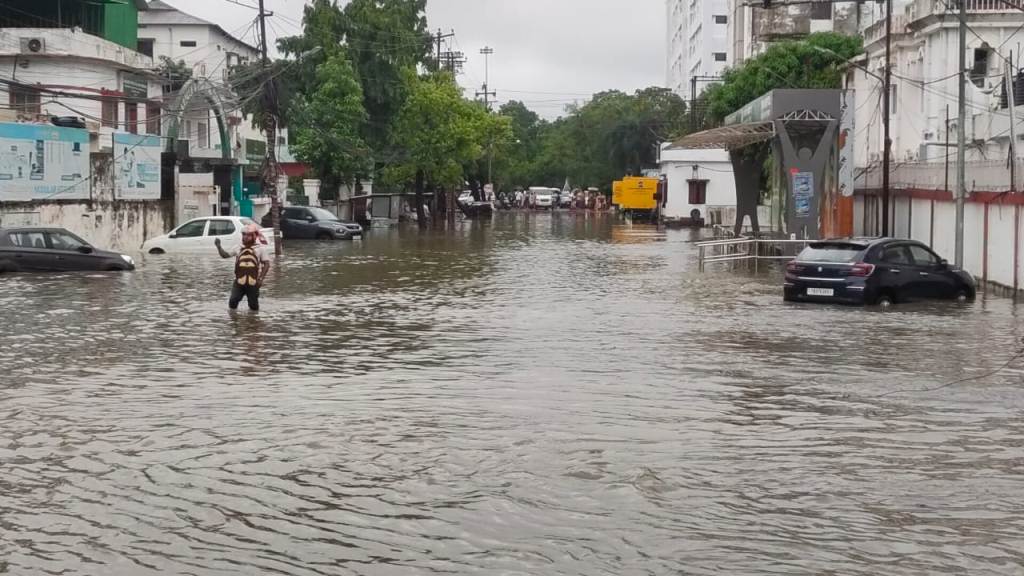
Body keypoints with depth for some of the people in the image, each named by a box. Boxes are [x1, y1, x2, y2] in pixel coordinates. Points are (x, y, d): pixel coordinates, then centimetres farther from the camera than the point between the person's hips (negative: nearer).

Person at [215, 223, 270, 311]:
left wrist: (261, 278, -8)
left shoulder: (260, 249, 1)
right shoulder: (239, 249, 11)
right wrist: (219, 246, -2)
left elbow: (267, 264, -1)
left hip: (253, 282, -3)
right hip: (239, 281, 3)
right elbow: (225, 255, 15)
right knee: (233, 302, -6)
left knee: (254, 305, 5)